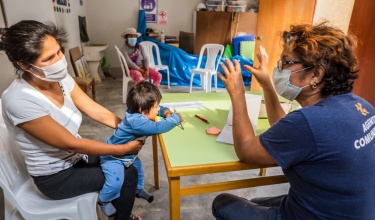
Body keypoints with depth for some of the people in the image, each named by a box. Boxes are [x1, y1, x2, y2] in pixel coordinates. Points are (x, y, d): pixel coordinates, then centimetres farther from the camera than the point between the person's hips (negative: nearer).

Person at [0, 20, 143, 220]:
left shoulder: (60, 78, -11)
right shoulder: (18, 100, -31)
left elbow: (97, 111, -7)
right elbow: (71, 143, -28)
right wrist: (124, 149, -23)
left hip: (76, 156, 7)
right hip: (55, 177, -6)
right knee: (128, 175, -7)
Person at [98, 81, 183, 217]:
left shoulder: (138, 113, -10)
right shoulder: (136, 121, -41)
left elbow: (157, 109, 9)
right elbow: (158, 128, -51)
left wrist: (165, 111, -14)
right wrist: (175, 118, -35)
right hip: (113, 156, -9)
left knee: (137, 168, 25)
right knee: (116, 182, -21)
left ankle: (138, 189, 52)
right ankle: (104, 201, 11)